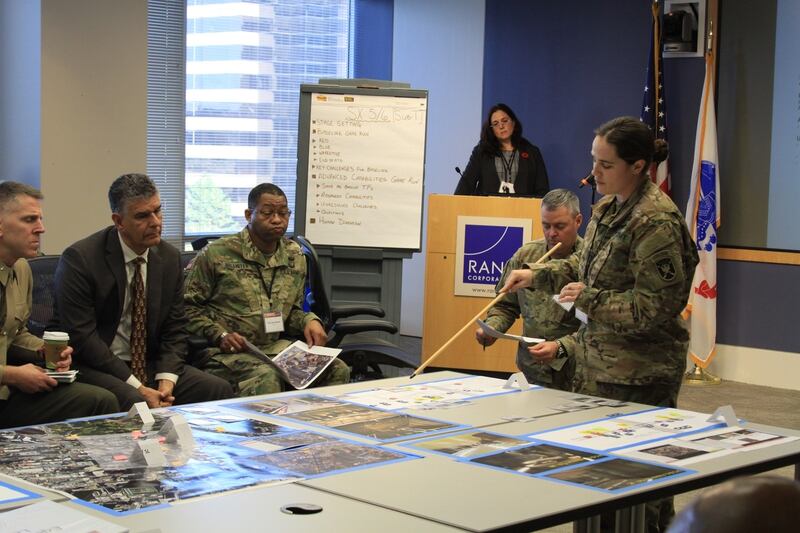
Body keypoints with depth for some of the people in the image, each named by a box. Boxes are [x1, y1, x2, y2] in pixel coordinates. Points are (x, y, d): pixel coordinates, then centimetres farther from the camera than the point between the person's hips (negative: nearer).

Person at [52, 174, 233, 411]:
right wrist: (137, 387, -20)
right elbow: (81, 336, -16)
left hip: (150, 365, 6)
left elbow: (174, 329, 8)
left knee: (219, 390, -14)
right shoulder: (80, 258, -12)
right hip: (94, 366, -6)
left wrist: (166, 380, -11)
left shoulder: (169, 257, 6)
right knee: (135, 401, -35)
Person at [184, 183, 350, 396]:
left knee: (337, 370, -18)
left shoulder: (295, 256, 14)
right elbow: (187, 306, 1)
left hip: (276, 346, 5)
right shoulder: (216, 254, -2)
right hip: (225, 351, -5)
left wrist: (309, 320, 2)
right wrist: (219, 335, -12)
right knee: (266, 378, -38)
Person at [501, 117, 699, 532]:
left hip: (638, 374, -9)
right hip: (597, 361, 9)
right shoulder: (609, 206, 8)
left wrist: (589, 300, -18)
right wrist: (537, 276, 11)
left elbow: (655, 306, -21)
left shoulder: (656, 222, -19)